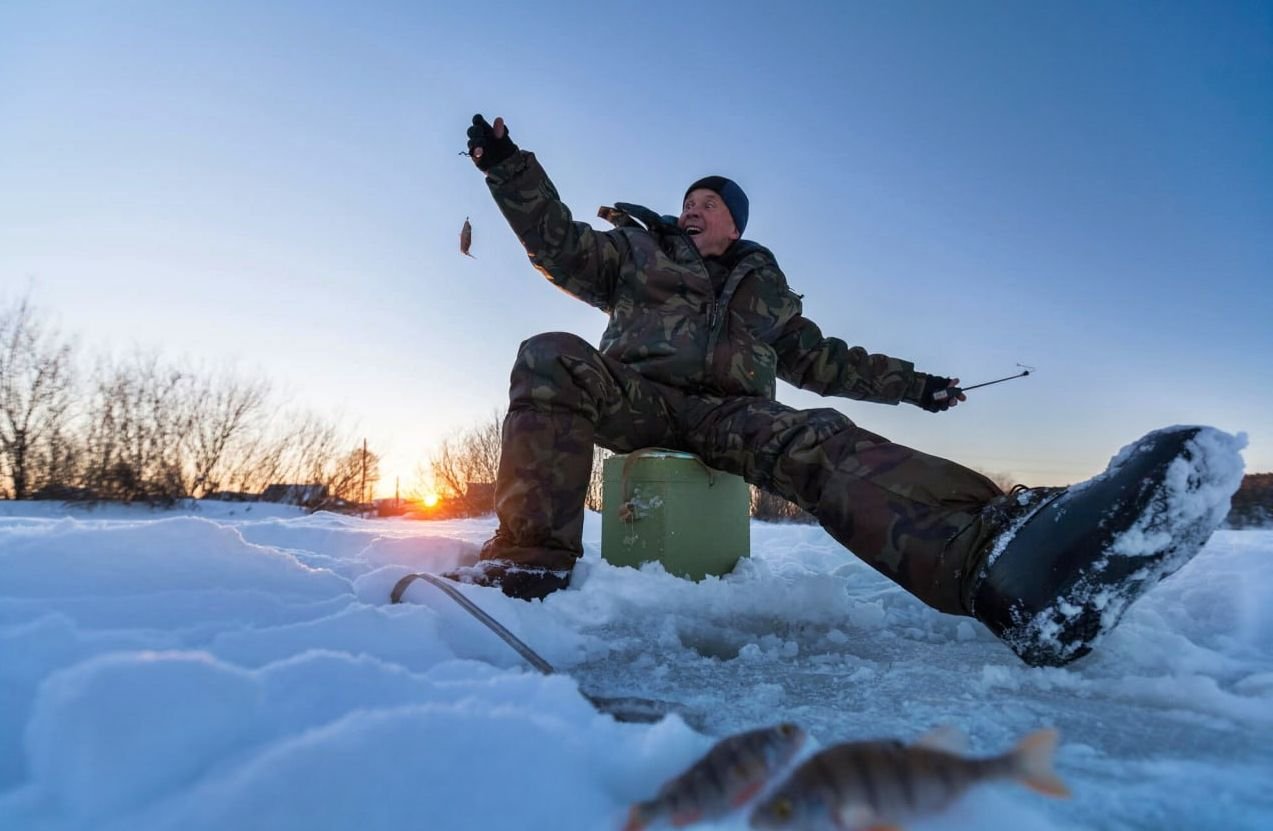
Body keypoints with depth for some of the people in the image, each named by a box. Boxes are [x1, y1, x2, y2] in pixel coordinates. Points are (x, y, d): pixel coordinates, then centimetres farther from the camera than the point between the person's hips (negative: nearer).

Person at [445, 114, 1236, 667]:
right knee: (552, 358, -31)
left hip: (732, 414, 1)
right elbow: (558, 242, 15)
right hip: (636, 398, 0)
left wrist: (911, 383, 28)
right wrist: (509, 166, 3)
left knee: (822, 445, -32)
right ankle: (532, 557, -40)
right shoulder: (637, 251, 25)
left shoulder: (766, 287, 30)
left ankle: (988, 551, -58)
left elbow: (822, 360, 33)